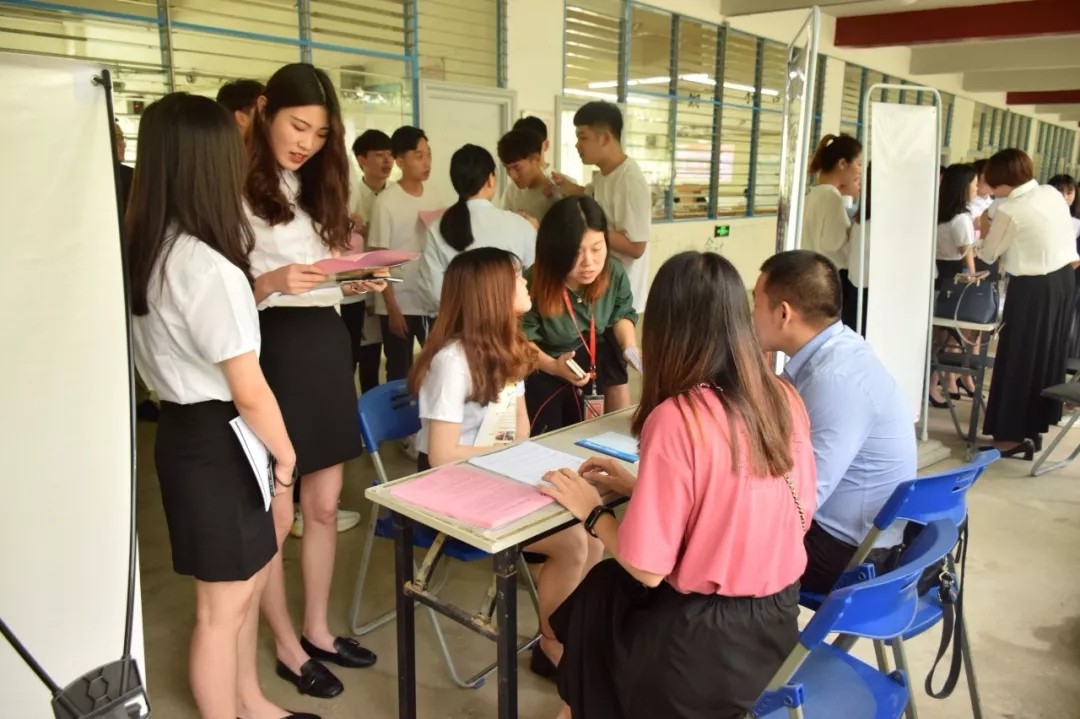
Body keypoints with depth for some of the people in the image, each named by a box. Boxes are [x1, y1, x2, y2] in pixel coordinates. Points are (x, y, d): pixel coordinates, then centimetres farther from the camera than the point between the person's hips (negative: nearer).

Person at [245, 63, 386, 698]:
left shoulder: (319, 188, 16)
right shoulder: (237, 191, -8)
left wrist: (358, 283, -1)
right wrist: (273, 281, -27)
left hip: (326, 346, 7)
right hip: (269, 351, -7)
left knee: (325, 505, 14)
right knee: (274, 515, 5)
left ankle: (318, 630, 31)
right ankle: (288, 648, 24)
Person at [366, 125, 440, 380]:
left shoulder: (432, 200, 5)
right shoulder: (386, 202, -9)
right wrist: (392, 309, -11)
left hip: (432, 302, 4)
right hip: (399, 304, -4)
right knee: (400, 375, 7)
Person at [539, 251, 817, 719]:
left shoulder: (676, 419, -25)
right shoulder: (784, 399, -4)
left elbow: (648, 569, -20)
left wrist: (592, 511, -3)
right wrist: (641, 488, 9)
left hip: (704, 639, -6)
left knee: (596, 597, 22)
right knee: (611, 583, 25)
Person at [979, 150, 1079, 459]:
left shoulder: (1009, 210, -15)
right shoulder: (1053, 194, 4)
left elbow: (989, 254, -2)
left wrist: (982, 240, 19)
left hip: (1032, 288, -8)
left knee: (1019, 358, 1)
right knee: (1048, 354, 15)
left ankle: (1013, 434, 7)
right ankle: (1034, 427, 25)